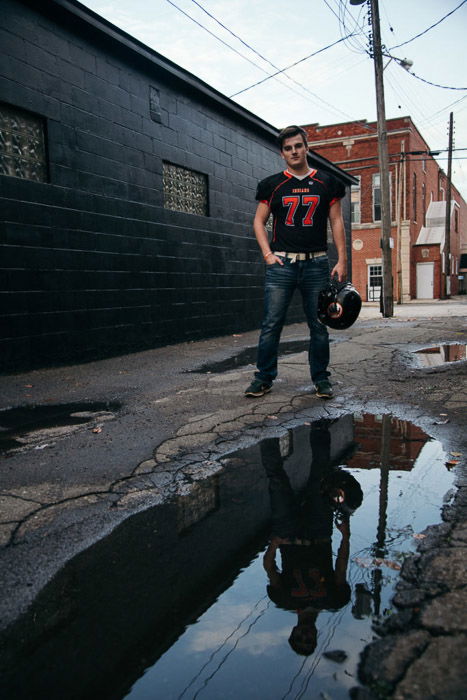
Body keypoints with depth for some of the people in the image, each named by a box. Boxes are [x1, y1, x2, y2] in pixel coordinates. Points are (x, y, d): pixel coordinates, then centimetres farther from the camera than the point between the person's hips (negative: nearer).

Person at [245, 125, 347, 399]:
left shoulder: (326, 183, 9)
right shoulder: (272, 185, 9)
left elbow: (336, 222, 8)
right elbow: (259, 221, 11)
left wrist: (342, 259, 0)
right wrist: (268, 254, -2)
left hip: (317, 263, 1)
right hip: (281, 263, 0)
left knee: (319, 324, 5)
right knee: (272, 324, -2)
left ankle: (321, 378, 16)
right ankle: (264, 378, 8)